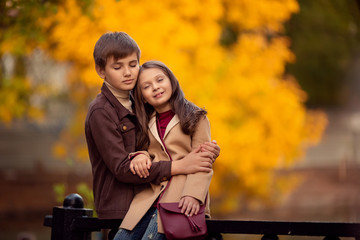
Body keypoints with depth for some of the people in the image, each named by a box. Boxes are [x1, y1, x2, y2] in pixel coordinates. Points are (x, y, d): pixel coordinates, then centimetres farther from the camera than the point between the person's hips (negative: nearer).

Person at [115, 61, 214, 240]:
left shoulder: (196, 118, 7)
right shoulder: (147, 124, 23)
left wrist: (192, 195, -19)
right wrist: (140, 157, -3)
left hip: (179, 198, -5)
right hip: (150, 196, 5)